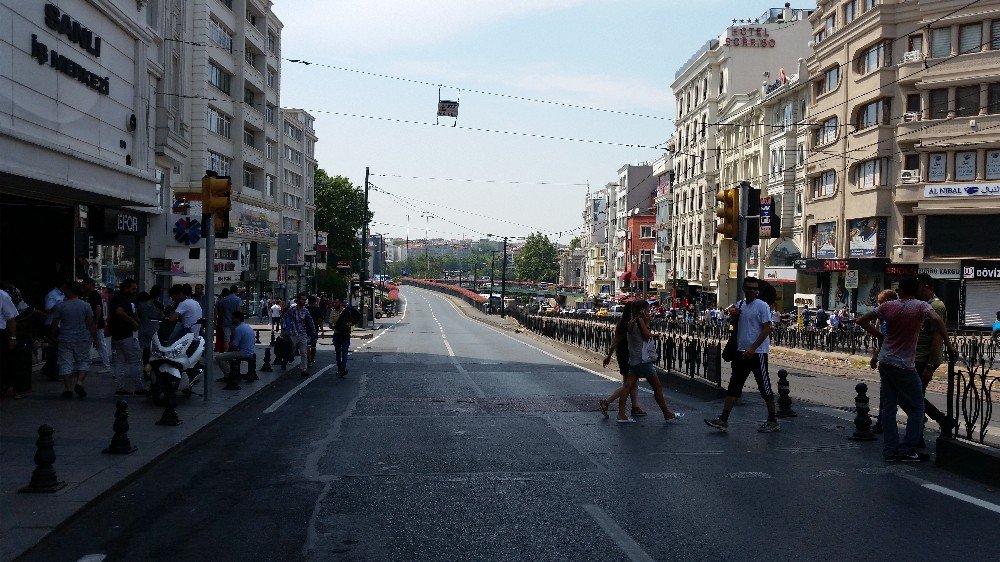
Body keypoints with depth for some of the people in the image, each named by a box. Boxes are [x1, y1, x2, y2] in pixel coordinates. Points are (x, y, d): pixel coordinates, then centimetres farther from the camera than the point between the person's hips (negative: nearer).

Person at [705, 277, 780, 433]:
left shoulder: (762, 306, -8)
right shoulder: (739, 305, 12)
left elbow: (767, 329, -14)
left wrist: (753, 348, -20)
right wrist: (733, 316, -1)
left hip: (758, 352, -7)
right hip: (742, 351, 7)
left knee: (765, 387, 1)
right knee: (734, 385, 6)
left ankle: (772, 421, 13)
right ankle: (723, 420, 8)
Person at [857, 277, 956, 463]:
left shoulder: (888, 306, 3)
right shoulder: (921, 306, -6)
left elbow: (862, 321, 5)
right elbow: (937, 320, -25)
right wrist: (949, 346, -19)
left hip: (885, 362, 4)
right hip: (904, 366, -4)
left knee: (888, 407, 9)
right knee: (916, 408, 7)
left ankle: (890, 451, 11)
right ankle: (907, 450, 4)